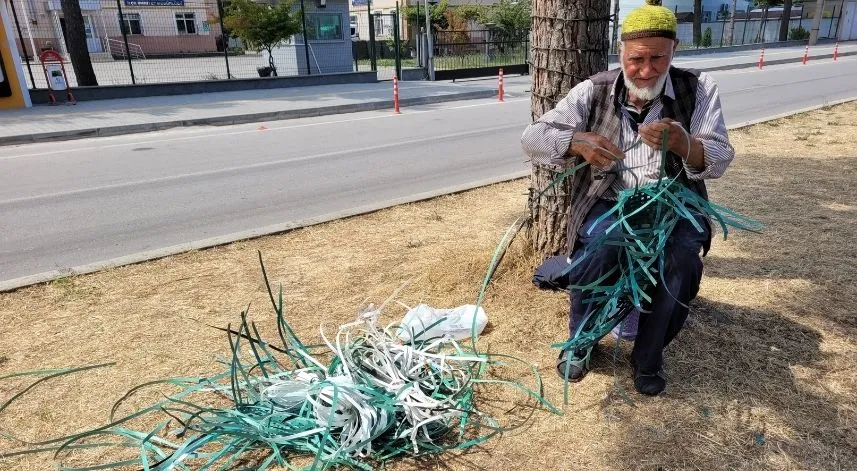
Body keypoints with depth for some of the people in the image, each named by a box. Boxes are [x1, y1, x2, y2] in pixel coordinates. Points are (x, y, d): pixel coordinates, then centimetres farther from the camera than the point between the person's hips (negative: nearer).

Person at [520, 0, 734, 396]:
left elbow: (719, 160, -3)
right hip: (609, 203, 0)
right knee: (599, 245, -33)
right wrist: (578, 142, -26)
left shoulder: (698, 89, 3)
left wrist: (683, 144, -27)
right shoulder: (594, 92, 1)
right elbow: (532, 138, -5)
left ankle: (649, 356, -4)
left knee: (682, 256, -31)